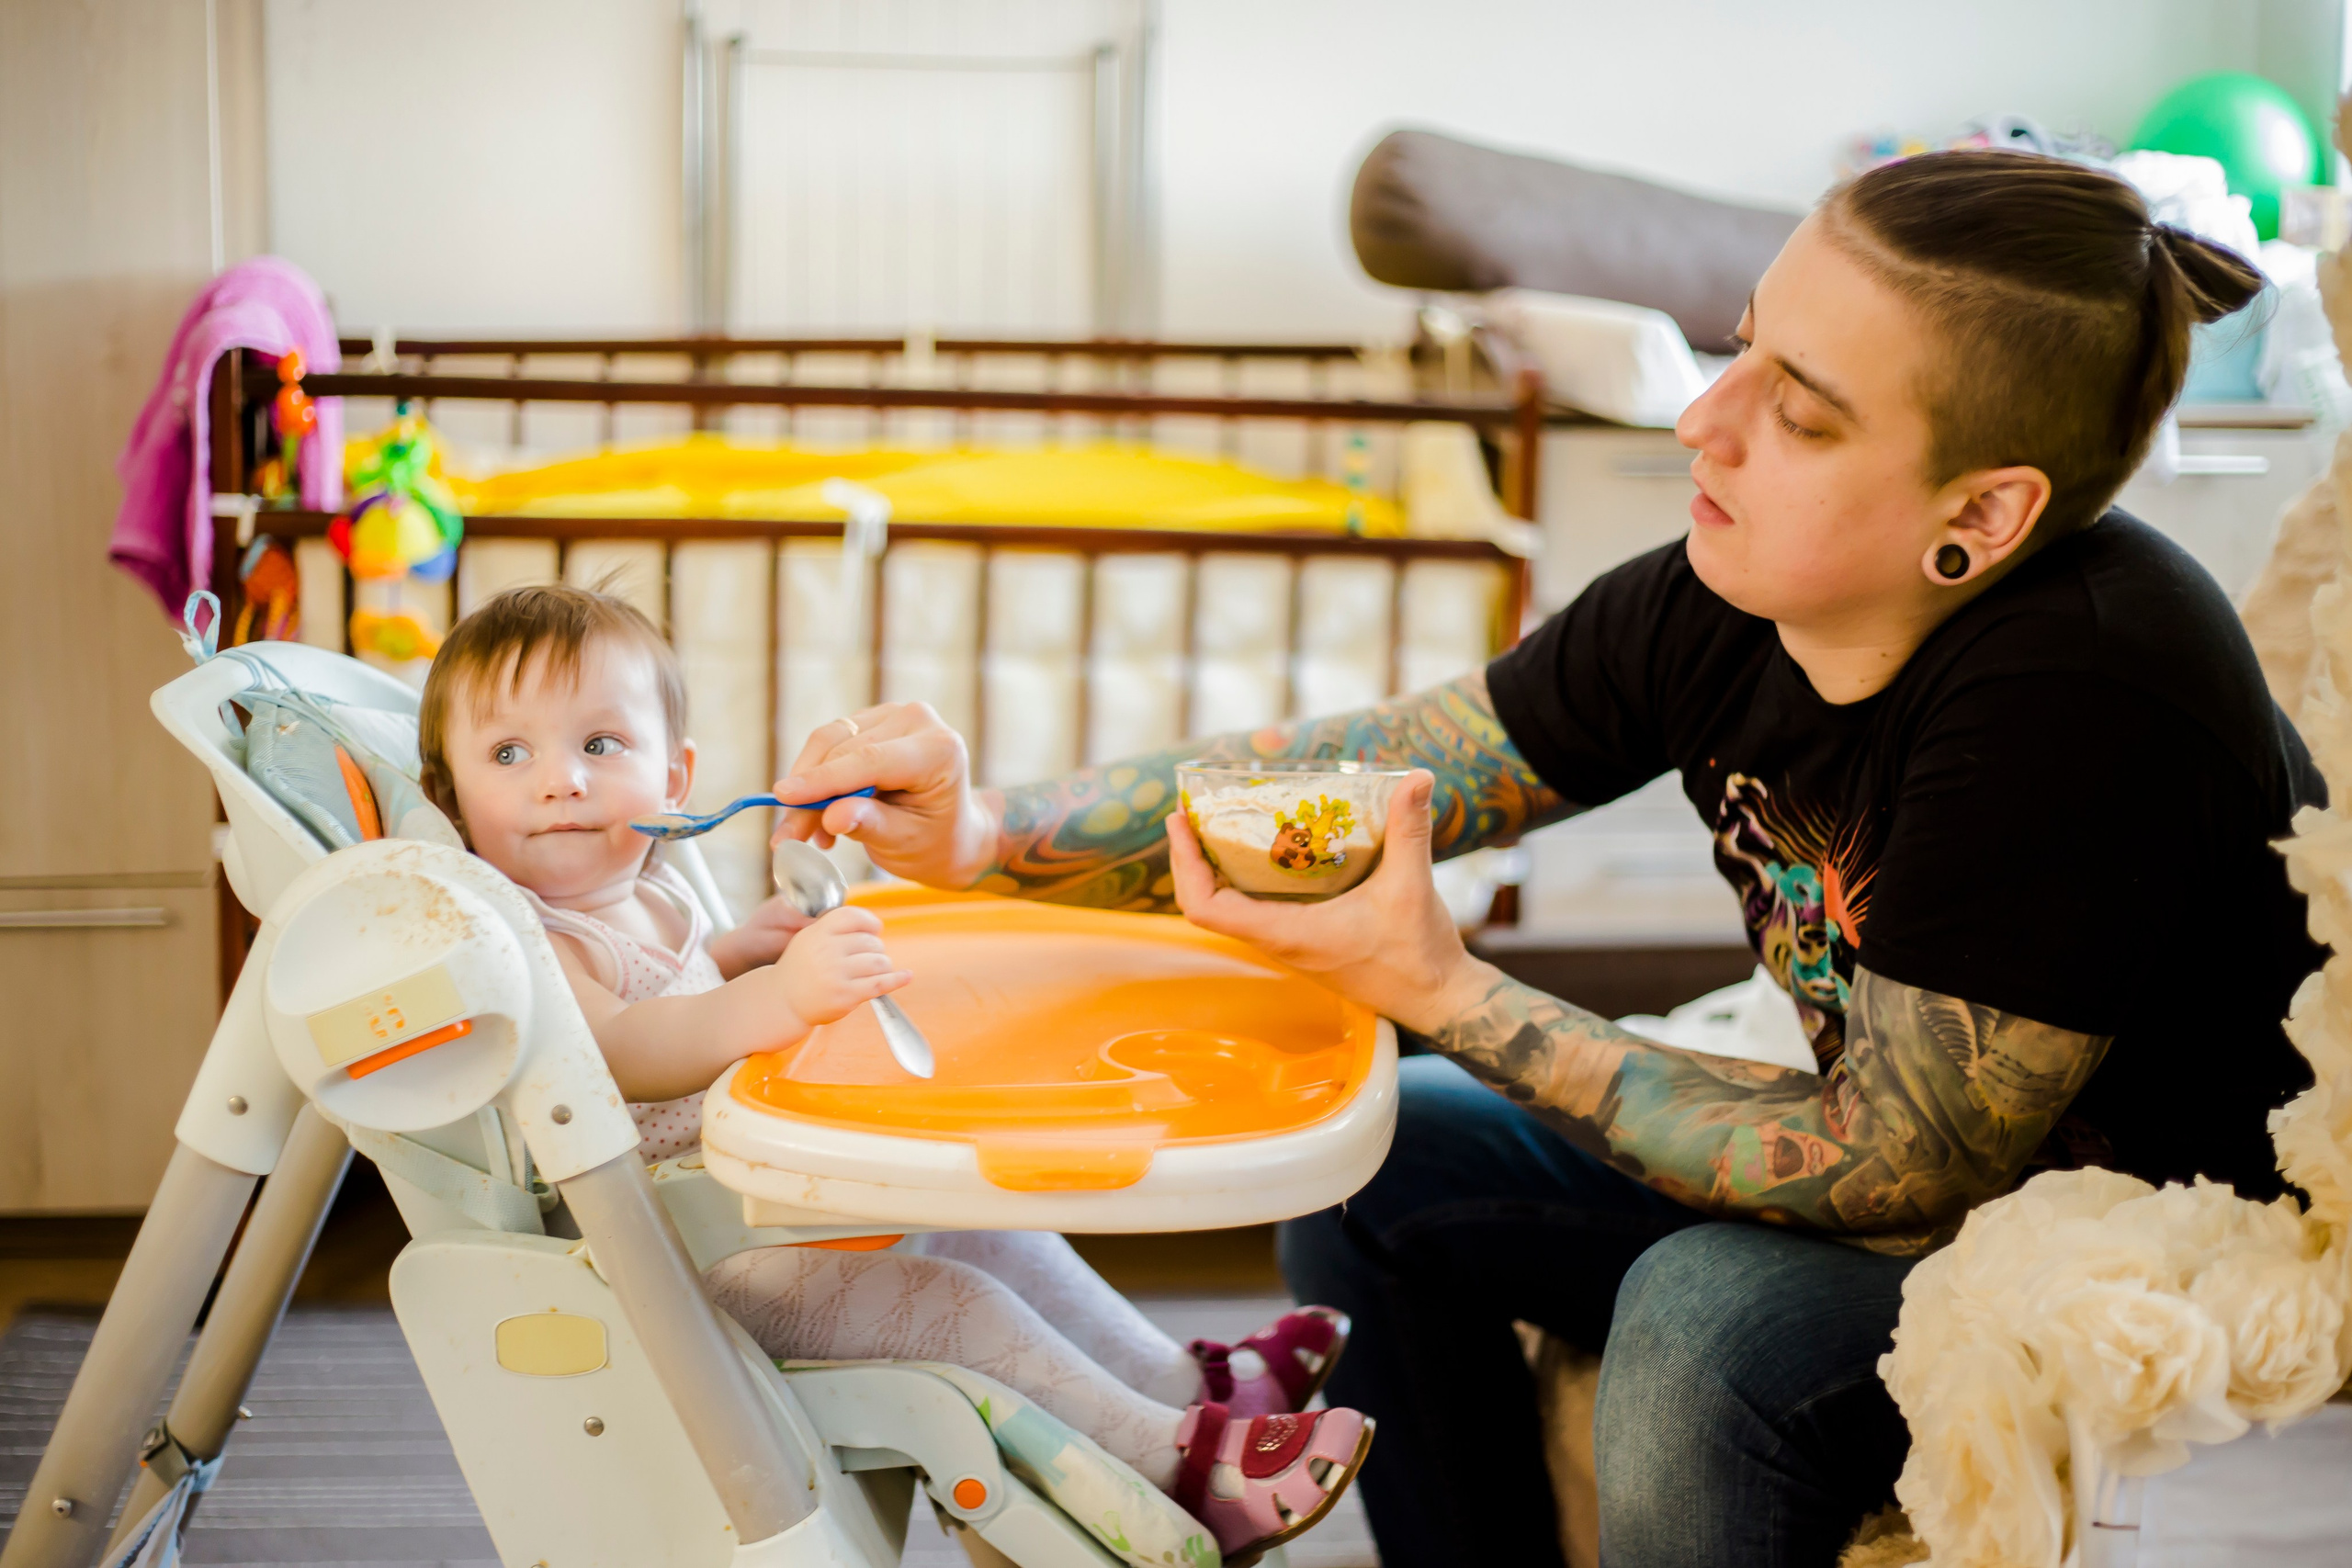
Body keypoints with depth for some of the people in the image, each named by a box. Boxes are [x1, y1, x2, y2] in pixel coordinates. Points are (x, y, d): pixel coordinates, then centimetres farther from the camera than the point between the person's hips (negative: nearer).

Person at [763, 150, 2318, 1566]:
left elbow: (1898, 1169, -29)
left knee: (1715, 1312, -33)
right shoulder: (1722, 604, -15)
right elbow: (1358, 771, -6)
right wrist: (990, 831, -19)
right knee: (1373, 1156, 2)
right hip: (1924, 1148, 7)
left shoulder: (2076, 690, -34)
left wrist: (1449, 994, -30)